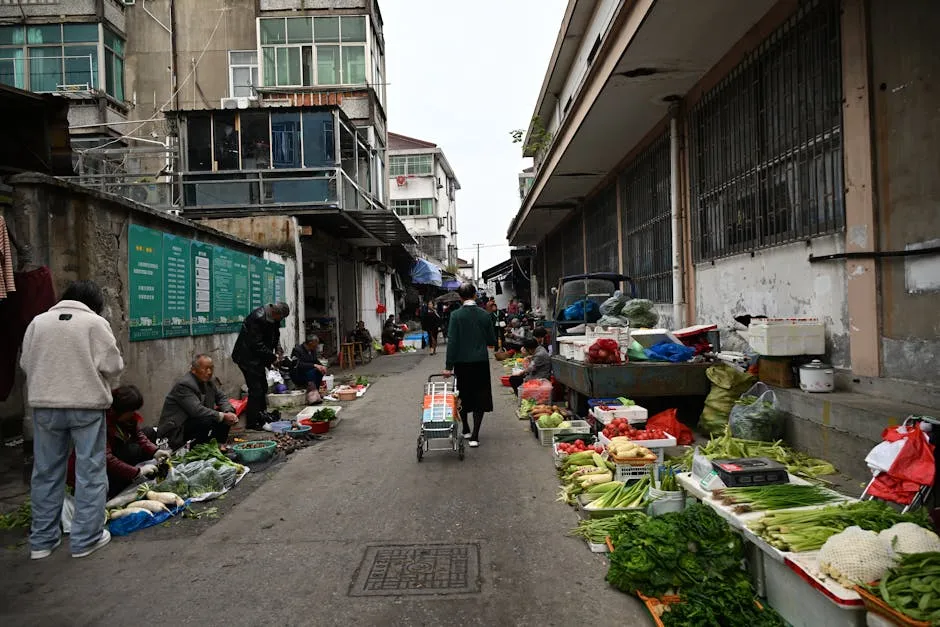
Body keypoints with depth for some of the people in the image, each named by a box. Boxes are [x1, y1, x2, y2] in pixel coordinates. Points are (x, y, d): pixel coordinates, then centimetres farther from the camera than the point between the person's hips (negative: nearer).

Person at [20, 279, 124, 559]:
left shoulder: (38, 321, 6)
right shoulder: (96, 323, -7)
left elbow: (26, 363, 10)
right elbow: (113, 366, -10)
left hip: (45, 405, 4)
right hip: (86, 405, -4)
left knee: (46, 472, 14)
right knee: (90, 471, 5)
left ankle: (42, 539, 23)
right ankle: (86, 538, 10)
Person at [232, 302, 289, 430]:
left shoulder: (273, 319, 1)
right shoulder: (257, 318, -27)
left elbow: (274, 336, 15)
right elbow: (257, 345, -26)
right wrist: (273, 358, -20)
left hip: (257, 357, 10)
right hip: (247, 356, -10)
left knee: (263, 387, 16)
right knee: (256, 389, -9)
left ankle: (262, 415, 30)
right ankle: (252, 422, 0)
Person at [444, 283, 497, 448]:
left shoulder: (456, 315, -10)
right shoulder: (485, 315, -3)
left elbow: (452, 341, -12)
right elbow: (492, 341, 2)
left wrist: (448, 366, -8)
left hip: (462, 362, -1)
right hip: (481, 362, 1)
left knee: (463, 397, 16)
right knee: (479, 398, 7)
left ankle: (466, 429, 30)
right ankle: (475, 435, 2)